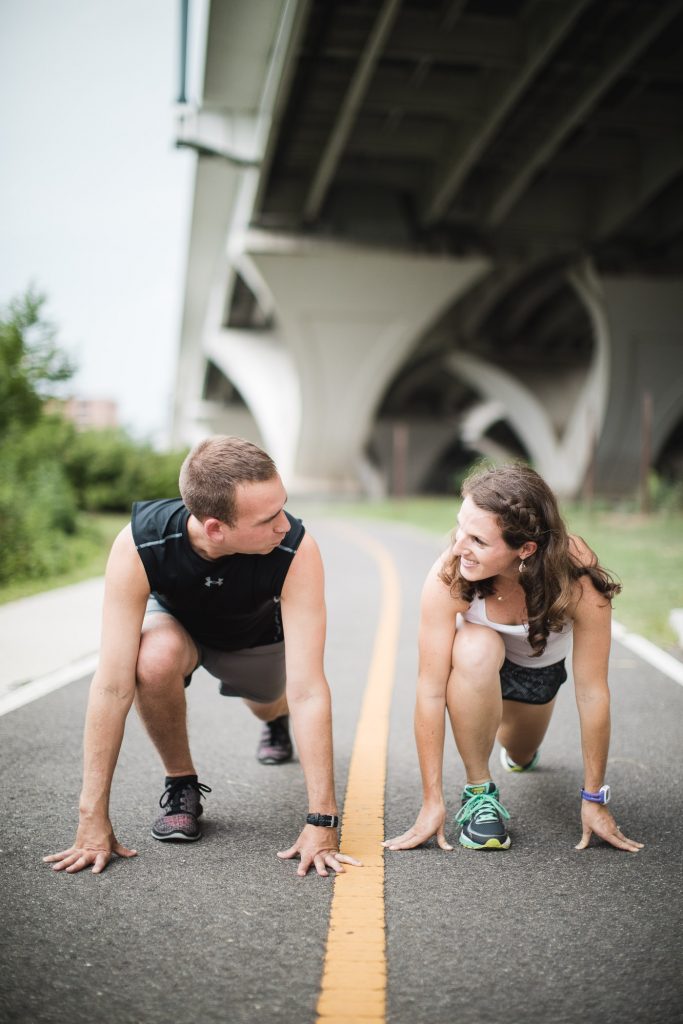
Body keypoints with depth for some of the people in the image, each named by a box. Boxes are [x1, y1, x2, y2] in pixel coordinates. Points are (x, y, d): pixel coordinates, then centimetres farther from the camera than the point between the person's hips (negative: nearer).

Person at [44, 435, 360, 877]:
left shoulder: (296, 549, -41)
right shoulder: (138, 546, -41)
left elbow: (308, 689, -41)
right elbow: (113, 687, -39)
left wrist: (321, 822, -42)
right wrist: (93, 820, -37)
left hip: (255, 635, 1)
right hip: (175, 619, -1)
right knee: (156, 660, -34)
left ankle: (275, 718, 63)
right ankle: (182, 784, -7)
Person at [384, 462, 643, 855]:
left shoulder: (579, 582, -39)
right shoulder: (448, 577, -39)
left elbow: (593, 693, -28)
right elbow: (431, 692, -33)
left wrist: (594, 800, -20)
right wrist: (432, 801, -29)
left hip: (542, 665, 2)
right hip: (475, 660, -2)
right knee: (476, 649, -38)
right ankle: (479, 791, -16)